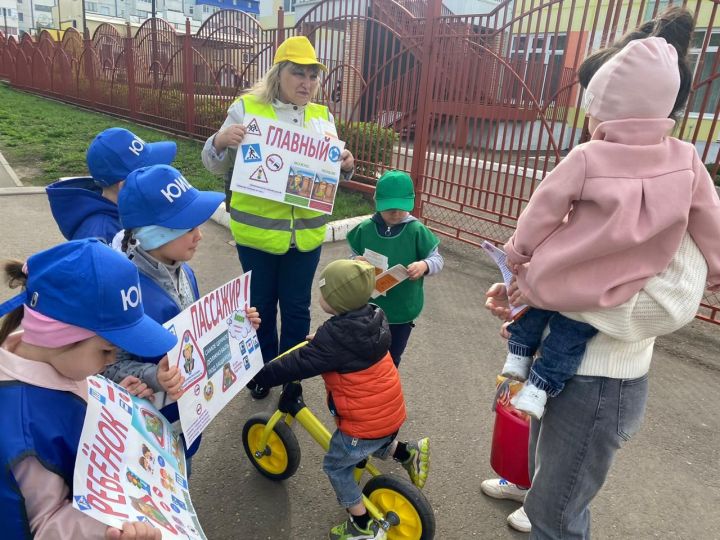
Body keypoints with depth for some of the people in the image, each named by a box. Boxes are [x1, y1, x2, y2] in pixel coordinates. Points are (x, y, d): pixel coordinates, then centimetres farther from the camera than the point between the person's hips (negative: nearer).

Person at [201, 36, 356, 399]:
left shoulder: (322, 117, 6)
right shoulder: (246, 108, -3)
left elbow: (332, 173, 12)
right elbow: (215, 166, 0)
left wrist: (345, 166, -11)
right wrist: (220, 141, -22)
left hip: (306, 232, 2)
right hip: (256, 231, -2)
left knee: (297, 307, 14)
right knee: (261, 304, 14)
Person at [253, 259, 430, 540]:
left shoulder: (334, 337, -26)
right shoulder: (372, 318, -2)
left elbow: (297, 364, -20)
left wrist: (258, 374, -9)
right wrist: (318, 338, 27)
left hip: (366, 421, -8)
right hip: (391, 411, 8)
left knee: (335, 466, 14)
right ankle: (409, 453, 28)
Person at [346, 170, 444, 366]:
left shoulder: (416, 230, -11)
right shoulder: (365, 228, -7)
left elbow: (437, 259, -5)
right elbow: (353, 258, 4)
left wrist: (424, 265, -27)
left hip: (403, 310, -1)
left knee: (392, 359, 19)